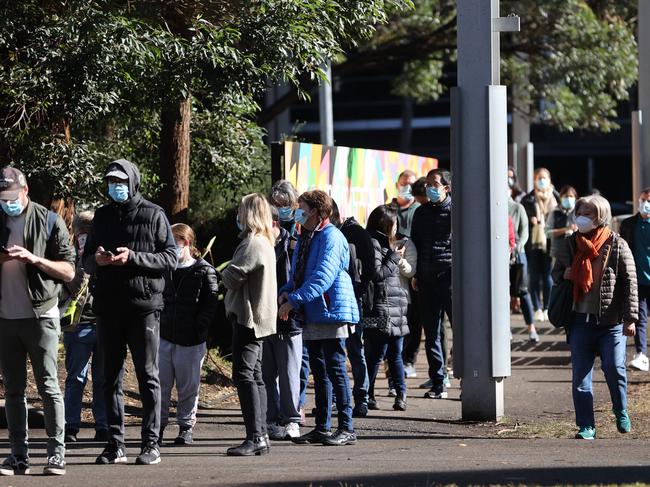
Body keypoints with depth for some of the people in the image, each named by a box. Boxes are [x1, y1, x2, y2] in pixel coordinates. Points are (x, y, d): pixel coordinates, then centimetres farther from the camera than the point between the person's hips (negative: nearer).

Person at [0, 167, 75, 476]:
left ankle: (57, 453, -4)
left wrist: (34, 258, -17)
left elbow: (68, 272, -3)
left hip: (40, 316, -4)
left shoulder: (48, 222, -1)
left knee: (48, 386, -6)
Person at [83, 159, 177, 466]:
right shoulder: (103, 216, 13)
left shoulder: (153, 215, 0)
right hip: (108, 308, 5)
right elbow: (86, 261, 15)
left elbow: (171, 258, -5)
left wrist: (133, 257, -18)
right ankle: (115, 445, 11)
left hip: (144, 305, -4)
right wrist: (97, 259, -9)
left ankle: (151, 444, 2)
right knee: (111, 378, 6)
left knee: (148, 376, 0)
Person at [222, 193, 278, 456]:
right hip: (260, 316, 11)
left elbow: (232, 277, -18)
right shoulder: (265, 242, 17)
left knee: (244, 374, -13)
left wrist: (225, 272, 2)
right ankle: (261, 435, 15)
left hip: (248, 316, -11)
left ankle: (255, 437, -18)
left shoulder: (252, 243, -16)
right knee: (254, 376, 13)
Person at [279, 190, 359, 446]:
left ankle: (347, 429, -4)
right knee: (319, 372, 12)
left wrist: (293, 301, -26)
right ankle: (322, 428, 17)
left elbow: (322, 278, -23)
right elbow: (297, 274, 23)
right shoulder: (304, 238, 16)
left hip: (331, 312, -9)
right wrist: (286, 291, 1)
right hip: (311, 315, 9)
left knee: (335, 370, -7)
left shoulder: (331, 238, -13)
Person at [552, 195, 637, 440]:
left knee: (614, 367, -12)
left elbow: (630, 282, -3)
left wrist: (630, 318, -10)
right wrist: (565, 274, -3)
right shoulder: (571, 243, 10)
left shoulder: (617, 245, -2)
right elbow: (556, 272, 23)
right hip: (581, 319, 4)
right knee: (580, 375, 0)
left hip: (611, 321, -4)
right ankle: (586, 426, 7)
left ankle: (621, 412, 15)